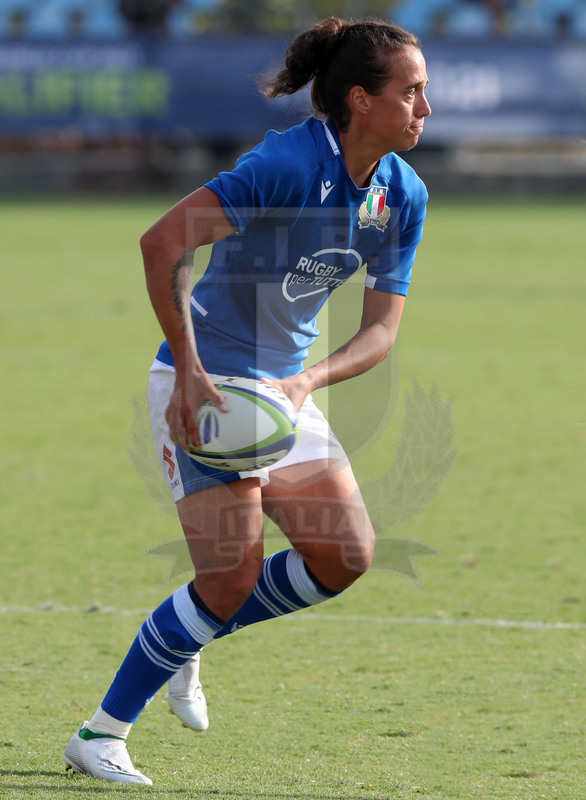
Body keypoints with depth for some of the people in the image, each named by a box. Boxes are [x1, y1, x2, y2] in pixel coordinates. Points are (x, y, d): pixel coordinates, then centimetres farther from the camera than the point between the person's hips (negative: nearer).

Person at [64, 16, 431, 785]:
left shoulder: (404, 196, 0)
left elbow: (382, 328, 1)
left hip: (286, 387, 8)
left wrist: (307, 381, -18)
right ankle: (98, 737, 1)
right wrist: (189, 371, -29)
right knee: (233, 577, -12)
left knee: (346, 555, -1)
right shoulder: (289, 163, -23)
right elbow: (162, 242, -28)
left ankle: (186, 644, 20)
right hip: (203, 385, -8)